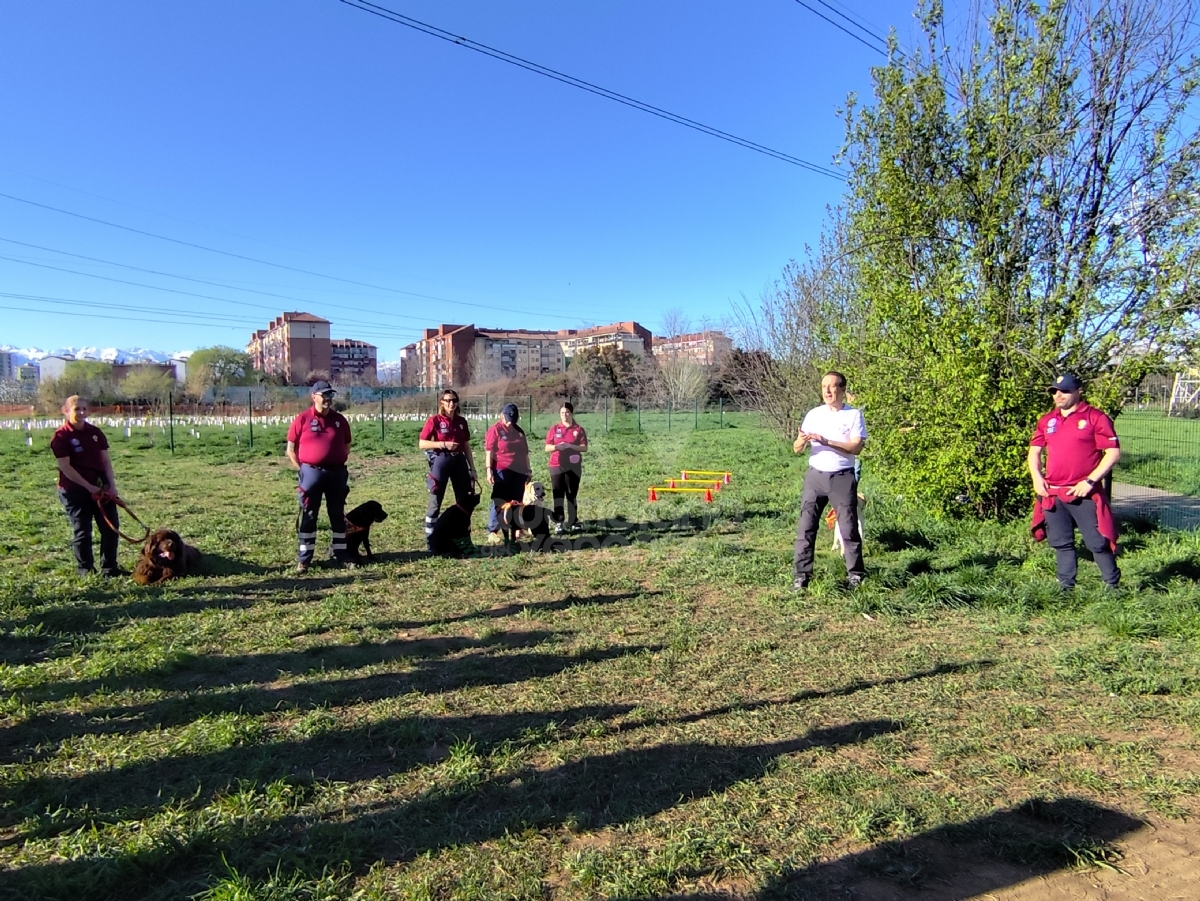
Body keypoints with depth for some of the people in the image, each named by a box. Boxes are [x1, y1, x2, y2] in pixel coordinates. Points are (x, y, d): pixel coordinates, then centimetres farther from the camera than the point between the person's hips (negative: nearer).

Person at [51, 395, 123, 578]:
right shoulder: (61, 437, -9)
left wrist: (112, 485, -3)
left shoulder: (95, 433, 7)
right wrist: (89, 487, -16)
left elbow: (105, 461, 7)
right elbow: (65, 468, -13)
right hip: (74, 490, -5)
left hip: (100, 486, 5)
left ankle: (109, 567, 15)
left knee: (112, 526, 4)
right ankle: (85, 568, 16)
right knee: (82, 530, 3)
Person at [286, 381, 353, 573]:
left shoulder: (339, 419, 6)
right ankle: (304, 558, 10)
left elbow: (346, 447, 15)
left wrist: (338, 464, 6)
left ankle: (340, 555, 18)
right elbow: (291, 449, 1)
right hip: (311, 473, -3)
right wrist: (303, 469, -2)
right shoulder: (302, 419, -3)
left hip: (337, 473, 3)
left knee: (338, 515, 9)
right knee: (308, 516, 3)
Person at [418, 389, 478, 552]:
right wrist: (443, 444, -18)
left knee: (464, 501, 9)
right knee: (435, 501, 1)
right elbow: (421, 443, -8)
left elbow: (467, 446, 13)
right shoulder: (434, 420, -5)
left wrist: (472, 468, 9)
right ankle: (430, 540, 10)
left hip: (459, 461, 5)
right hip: (441, 461, -5)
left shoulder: (461, 422, 9)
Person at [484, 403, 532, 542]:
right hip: (502, 470, -5)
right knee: (499, 502, -4)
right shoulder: (495, 430, -4)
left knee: (517, 501, 9)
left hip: (519, 470, 6)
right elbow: (489, 451, -9)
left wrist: (528, 469, 18)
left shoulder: (519, 431, 13)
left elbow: (525, 452, 19)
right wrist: (489, 469, -16)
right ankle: (492, 531, 0)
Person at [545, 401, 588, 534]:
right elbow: (547, 448, 3)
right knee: (558, 495, -1)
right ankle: (558, 523, 1)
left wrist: (570, 446, -18)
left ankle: (572, 523, 10)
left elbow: (584, 448, -5)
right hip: (557, 466, 0)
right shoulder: (554, 428, 5)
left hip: (574, 466, 0)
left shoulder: (579, 429, 3)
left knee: (572, 495, 5)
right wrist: (556, 446, -18)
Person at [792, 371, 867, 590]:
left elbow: (856, 448, -13)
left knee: (849, 528, 4)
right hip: (815, 476, 2)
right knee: (806, 527, -2)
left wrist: (826, 441, -22)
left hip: (843, 477, -2)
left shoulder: (854, 415, -1)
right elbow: (796, 448, 2)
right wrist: (802, 441, -22)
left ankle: (856, 574, 18)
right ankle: (801, 575, 3)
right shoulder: (813, 414, 5)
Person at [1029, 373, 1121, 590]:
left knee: (1098, 542, 0)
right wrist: (1036, 477, 0)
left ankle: (1113, 586, 16)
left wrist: (1090, 481, -15)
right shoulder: (1046, 420, 12)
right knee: (1061, 543, 13)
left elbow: (1113, 452, -8)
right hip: (1052, 494, 5)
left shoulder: (1095, 418, -4)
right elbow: (1035, 450, 16)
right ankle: (1066, 587, 23)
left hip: (1084, 494, -5)